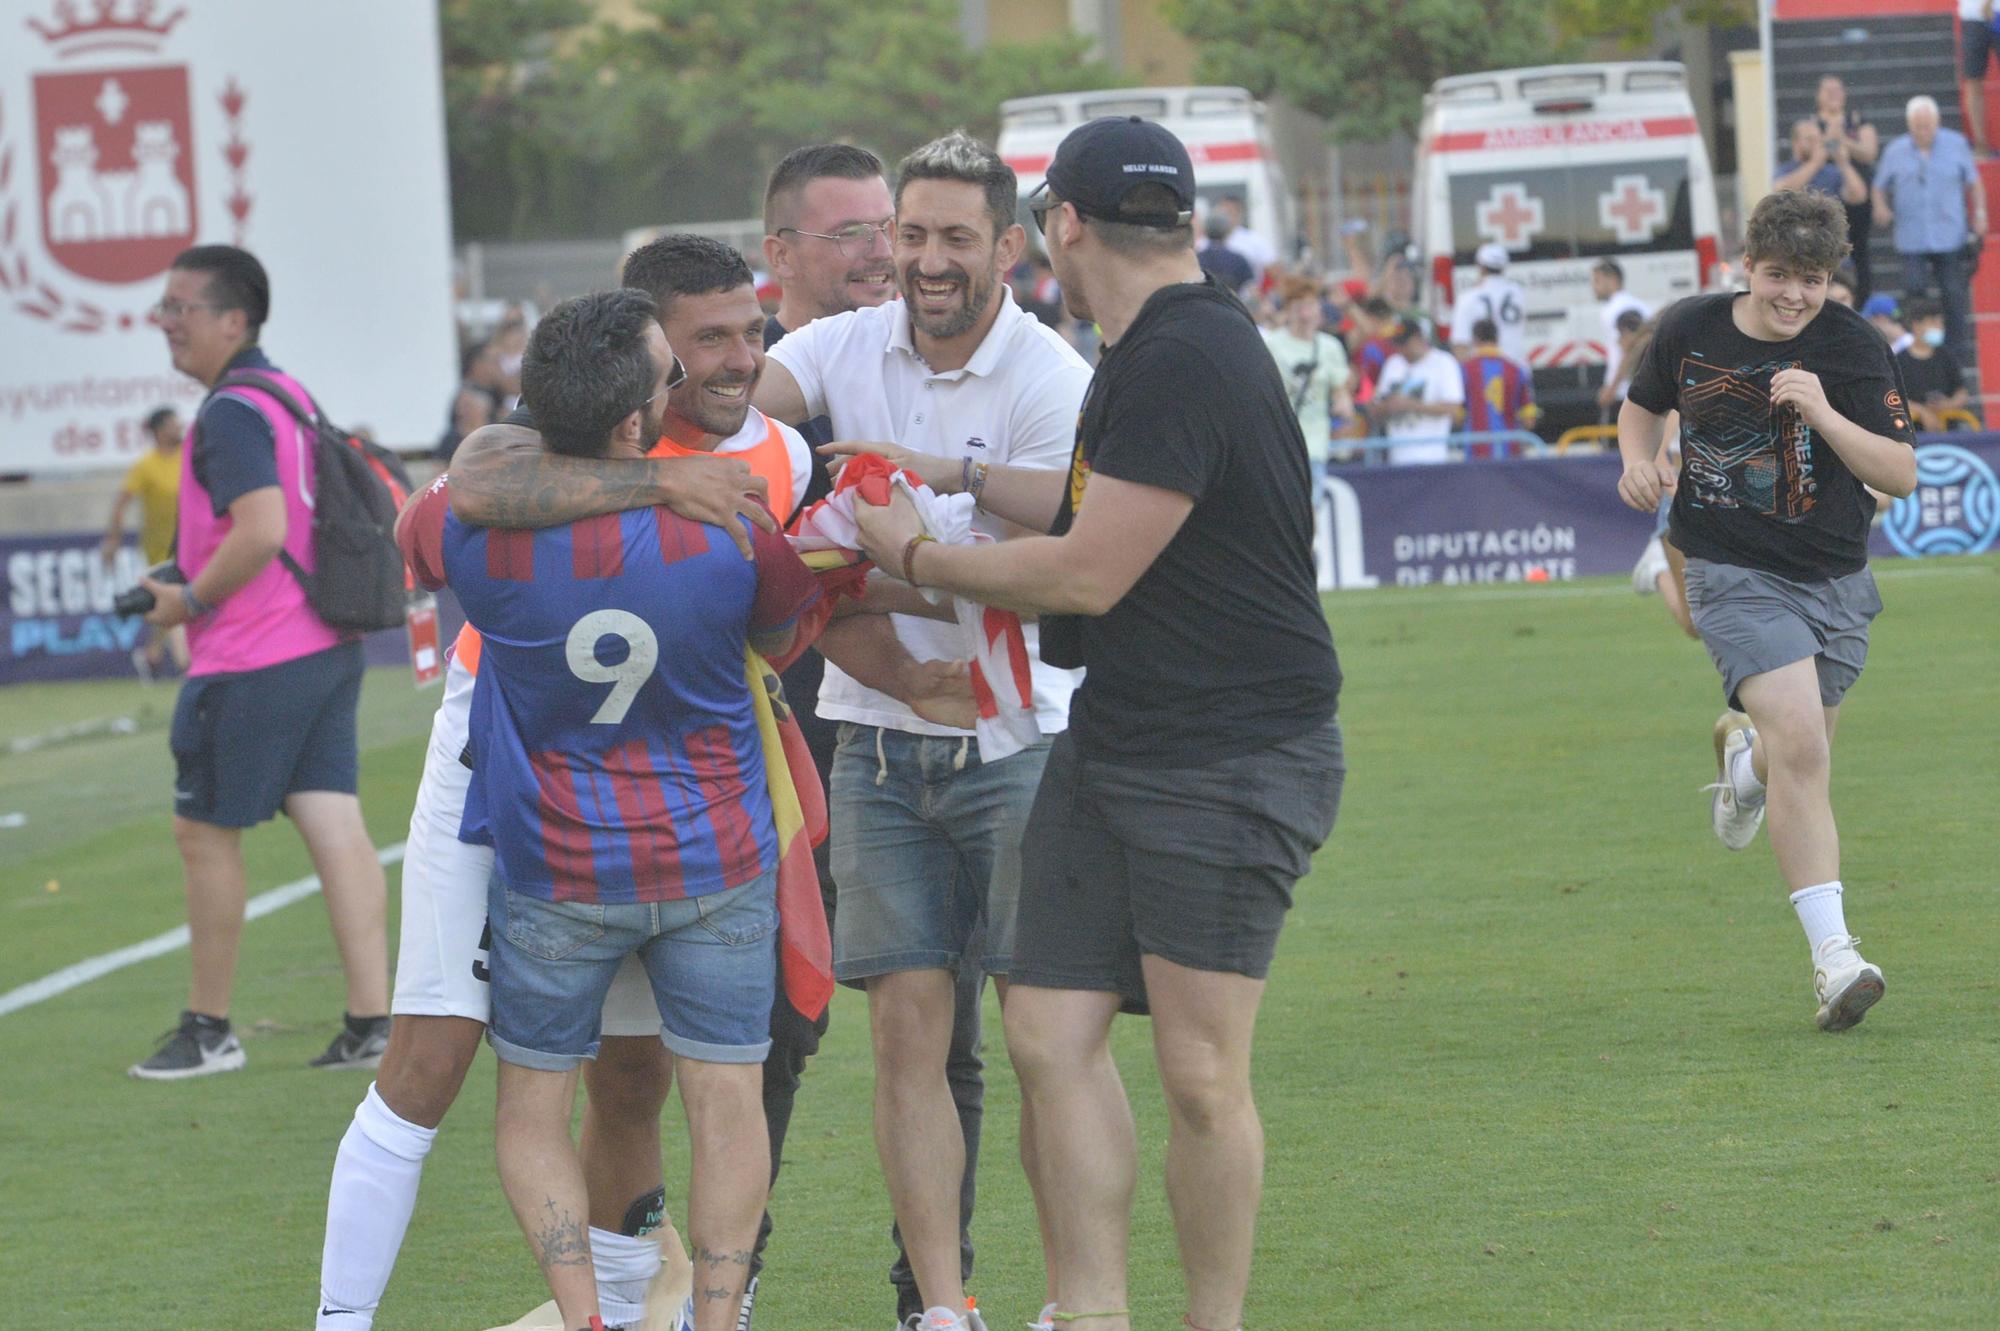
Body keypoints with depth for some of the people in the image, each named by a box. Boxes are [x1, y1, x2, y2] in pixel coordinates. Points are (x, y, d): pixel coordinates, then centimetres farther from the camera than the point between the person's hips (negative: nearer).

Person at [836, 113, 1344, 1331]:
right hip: (1114, 746, 10)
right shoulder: (1156, 352, 14)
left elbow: (1087, 574, -18)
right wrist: (957, 476, 36)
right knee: (1051, 1036, 3)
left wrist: (917, 556, -4)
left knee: (1200, 1074, -6)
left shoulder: (1185, 362, -18)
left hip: (1232, 761, -10)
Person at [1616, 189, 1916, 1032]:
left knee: (1798, 760, 14)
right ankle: (1832, 957, -22)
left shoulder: (1851, 347, -7)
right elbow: (1646, 402, 20)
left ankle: (1743, 757, 54)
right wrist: (1638, 457, -1)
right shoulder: (1691, 331, -2)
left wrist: (1824, 415, -23)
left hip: (1834, 582, 2)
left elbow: (1901, 474, -9)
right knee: (1801, 747, -21)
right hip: (1734, 575, -2)